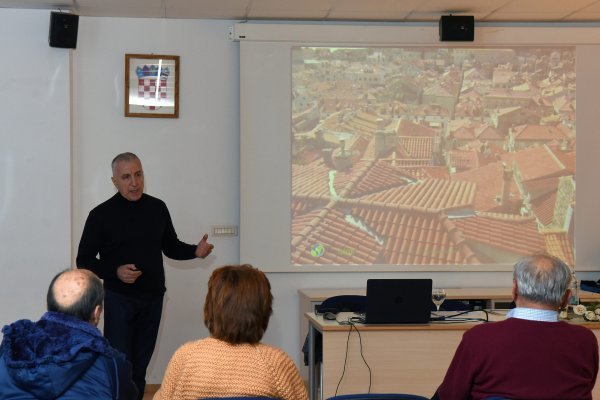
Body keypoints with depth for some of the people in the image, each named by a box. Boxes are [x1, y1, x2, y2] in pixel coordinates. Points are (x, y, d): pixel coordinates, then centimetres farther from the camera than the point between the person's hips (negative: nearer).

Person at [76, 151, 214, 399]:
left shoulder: (157, 208, 4)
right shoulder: (102, 214, -7)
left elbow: (171, 246, 14)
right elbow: (84, 260, -4)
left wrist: (195, 251, -6)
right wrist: (115, 271, -20)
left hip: (153, 297, 4)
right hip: (119, 298, -4)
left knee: (140, 365, 12)